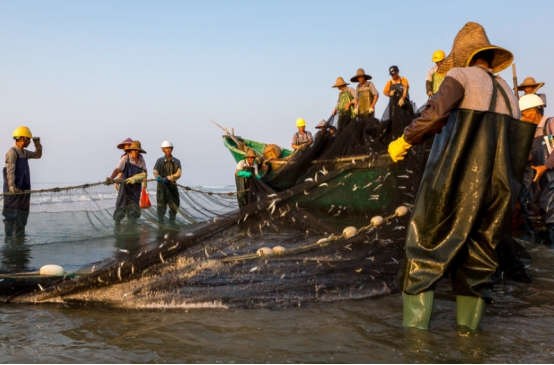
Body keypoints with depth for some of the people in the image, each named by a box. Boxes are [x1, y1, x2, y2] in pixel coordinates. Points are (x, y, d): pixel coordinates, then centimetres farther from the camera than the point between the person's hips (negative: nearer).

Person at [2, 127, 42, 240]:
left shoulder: (24, 152, 15)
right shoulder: (12, 152, -12)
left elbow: (38, 155, 31)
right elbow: (10, 171, -22)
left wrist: (37, 144, 13)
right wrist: (11, 186, -33)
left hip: (24, 190, 9)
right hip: (13, 191, -9)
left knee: (22, 215, 13)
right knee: (11, 215, -8)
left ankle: (20, 238, 22)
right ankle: (9, 238, -8)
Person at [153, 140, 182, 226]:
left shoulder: (177, 162, 6)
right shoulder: (160, 161, 4)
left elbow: (178, 174, -7)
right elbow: (155, 172, -5)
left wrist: (168, 178, -23)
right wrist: (158, 177, -29)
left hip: (172, 185, 2)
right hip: (162, 185, -2)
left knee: (175, 205, 7)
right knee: (162, 204, 0)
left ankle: (172, 222, 24)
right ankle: (161, 224, 8)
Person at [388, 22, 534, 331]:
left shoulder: (462, 76, 1)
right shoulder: (509, 94, 19)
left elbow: (436, 116, -17)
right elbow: (513, 146, 15)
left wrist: (404, 140, -5)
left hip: (453, 181, -5)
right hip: (495, 189, 6)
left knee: (426, 248, 4)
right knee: (477, 256, 15)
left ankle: (416, 324, 1)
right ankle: (469, 328, 15)